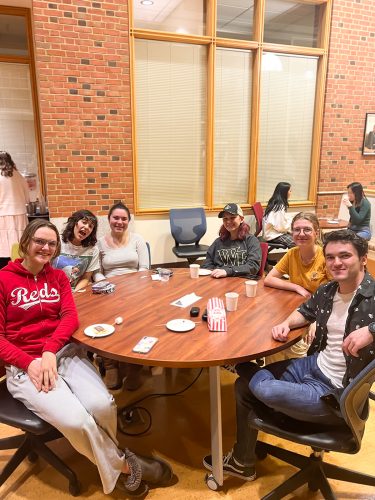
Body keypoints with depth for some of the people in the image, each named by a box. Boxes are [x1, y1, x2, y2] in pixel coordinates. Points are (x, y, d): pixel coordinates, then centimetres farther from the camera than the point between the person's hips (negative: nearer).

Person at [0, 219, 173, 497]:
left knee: (103, 406, -23)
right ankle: (121, 467, 2)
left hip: (65, 353, 4)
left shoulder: (58, 277, 12)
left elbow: (70, 317, -1)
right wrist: (30, 363, -17)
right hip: (24, 366, -3)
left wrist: (49, 351, -18)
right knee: (77, 420, -26)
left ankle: (108, 459, 11)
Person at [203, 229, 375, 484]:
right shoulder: (327, 290, 3)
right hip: (314, 366, 8)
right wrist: (286, 324, 2)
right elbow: (306, 311, 22)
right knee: (244, 386, 10)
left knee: (265, 390, -28)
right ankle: (242, 462, 29)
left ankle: (244, 366, 11)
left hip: (337, 393, -8)